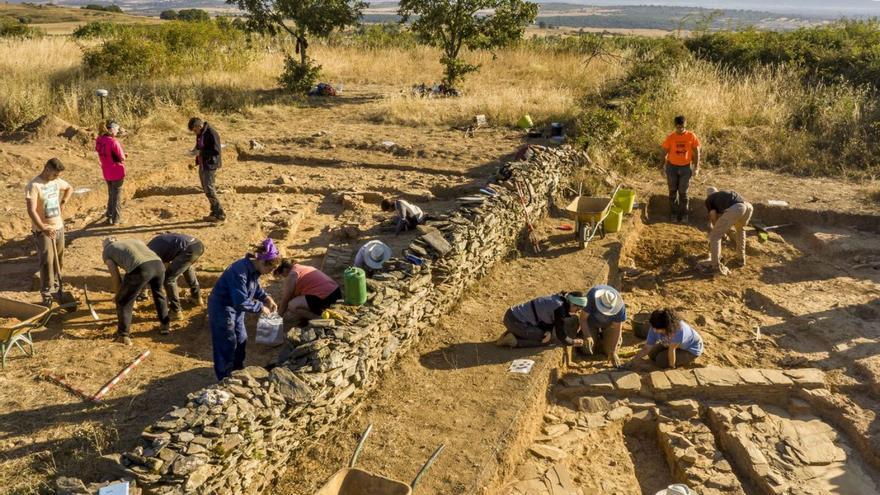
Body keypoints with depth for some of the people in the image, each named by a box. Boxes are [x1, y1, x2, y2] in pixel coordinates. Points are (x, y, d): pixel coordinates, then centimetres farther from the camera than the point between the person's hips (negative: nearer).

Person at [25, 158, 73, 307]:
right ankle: (47, 294, -2)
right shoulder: (34, 185, -20)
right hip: (42, 230, -7)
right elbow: (31, 211, -26)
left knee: (58, 260, 16)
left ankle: (56, 287, 33)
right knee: (47, 261, -9)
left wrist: (63, 202, 9)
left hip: (58, 227, 7)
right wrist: (44, 229, -34)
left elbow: (69, 188, 25)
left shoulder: (57, 181, 2)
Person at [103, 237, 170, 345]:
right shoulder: (136, 241, 42)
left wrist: (119, 296, 34)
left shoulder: (107, 251, 28)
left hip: (140, 269, -5)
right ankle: (165, 325, 39)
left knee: (124, 301, 18)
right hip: (158, 264, 5)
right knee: (158, 293, 34)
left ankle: (123, 335, 22)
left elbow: (115, 277, 20)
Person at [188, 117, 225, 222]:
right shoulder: (200, 134, 9)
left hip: (210, 165, -9)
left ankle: (220, 214, -5)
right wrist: (196, 150, 2)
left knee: (209, 190, -11)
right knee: (206, 189, 11)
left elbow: (216, 151, -22)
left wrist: (200, 152, -22)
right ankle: (214, 212, 19)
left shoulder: (211, 133, -19)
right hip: (202, 165, 9)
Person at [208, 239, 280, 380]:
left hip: (235, 309, 9)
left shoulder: (254, 268, -8)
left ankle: (238, 371, 37)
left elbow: (255, 287, 11)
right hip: (222, 309, -9)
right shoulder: (240, 272, -35)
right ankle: (225, 379, 19)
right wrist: (260, 307, -23)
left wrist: (267, 298, -4)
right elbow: (241, 302, -35)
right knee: (227, 346, 3)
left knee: (241, 340, 19)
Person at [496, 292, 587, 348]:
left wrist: (548, 332, -7)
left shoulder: (559, 299, 6)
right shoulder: (560, 308, -20)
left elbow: (550, 321, 13)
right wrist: (572, 342, 4)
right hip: (515, 321, -9)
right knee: (547, 340, -3)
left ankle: (513, 334, 14)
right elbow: (560, 335, -13)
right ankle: (514, 341, -8)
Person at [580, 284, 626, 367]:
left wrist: (613, 352, -24)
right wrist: (587, 336, -45)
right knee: (587, 351, -4)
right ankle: (596, 333, 26)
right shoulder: (591, 297, -40)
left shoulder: (619, 306, -36)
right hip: (592, 321, 0)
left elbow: (617, 329, -27)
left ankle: (603, 334, 27)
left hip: (610, 323, 0)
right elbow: (583, 318, -29)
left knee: (608, 351, -3)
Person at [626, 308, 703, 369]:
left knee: (661, 360, -17)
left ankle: (688, 359, 4)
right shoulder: (655, 329, -25)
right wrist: (631, 363, -22)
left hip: (691, 349, -6)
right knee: (652, 354, 1)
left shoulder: (679, 329, -44)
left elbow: (672, 349, -33)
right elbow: (647, 348, -19)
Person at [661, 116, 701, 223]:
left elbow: (696, 152, -2)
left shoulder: (691, 136, -8)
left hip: (686, 167, 0)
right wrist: (664, 166, 0)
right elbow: (664, 152, 0)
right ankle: (673, 213, 19)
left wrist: (696, 168, -5)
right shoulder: (670, 137, -9)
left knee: (683, 192, 3)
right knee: (673, 191, 8)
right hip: (672, 167, 0)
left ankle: (683, 214, 15)